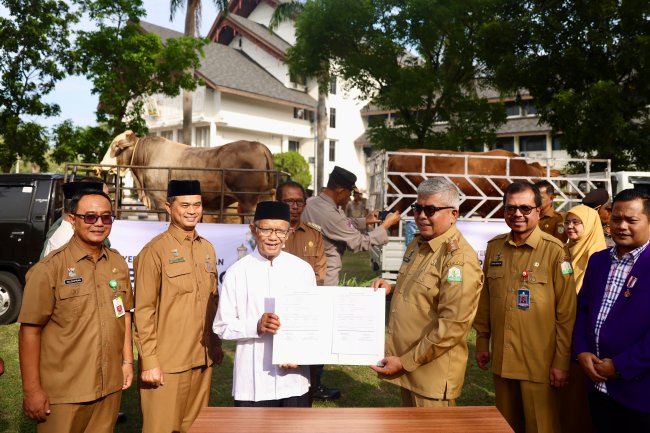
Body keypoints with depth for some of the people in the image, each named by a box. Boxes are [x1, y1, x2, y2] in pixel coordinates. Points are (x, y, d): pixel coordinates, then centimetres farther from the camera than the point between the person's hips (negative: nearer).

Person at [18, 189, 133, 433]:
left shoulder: (118, 263, 4)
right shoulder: (49, 269, -12)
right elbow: (30, 330, -11)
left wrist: (127, 360, 10)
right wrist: (31, 390, -11)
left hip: (111, 387, 5)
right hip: (63, 393, -4)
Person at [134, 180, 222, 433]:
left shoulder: (208, 249, 9)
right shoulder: (154, 251, -9)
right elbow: (144, 311, -10)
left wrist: (216, 344, 12)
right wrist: (149, 362, -13)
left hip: (203, 360, 6)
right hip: (167, 363, -6)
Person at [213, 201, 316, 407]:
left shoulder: (303, 270, 0)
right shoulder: (237, 272, -5)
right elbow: (222, 326, -3)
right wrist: (256, 327, -20)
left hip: (293, 377, 2)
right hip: (253, 381, -1)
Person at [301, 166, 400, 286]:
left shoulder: (310, 202, -1)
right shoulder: (330, 215, -28)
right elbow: (360, 242, -17)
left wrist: (365, 221, 14)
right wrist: (386, 224, -7)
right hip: (324, 278, -9)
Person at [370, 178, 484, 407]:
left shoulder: (459, 259, -21)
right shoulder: (417, 244, 6)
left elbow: (453, 326, -24)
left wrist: (405, 362, -18)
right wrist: (391, 289, -1)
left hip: (432, 373, -8)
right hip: (407, 368, 8)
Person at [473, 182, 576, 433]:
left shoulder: (554, 250, -11)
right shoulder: (494, 247, 4)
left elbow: (566, 311, -9)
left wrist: (561, 361, -9)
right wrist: (482, 342, 12)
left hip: (539, 364, -4)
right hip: (501, 359, 5)